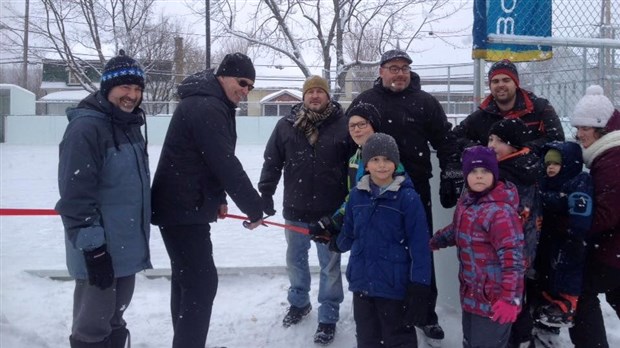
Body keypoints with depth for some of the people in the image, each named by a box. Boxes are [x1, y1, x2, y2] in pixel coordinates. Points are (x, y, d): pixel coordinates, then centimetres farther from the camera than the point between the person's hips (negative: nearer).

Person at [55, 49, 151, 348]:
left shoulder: (130, 126, 11)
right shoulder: (86, 126, -17)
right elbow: (75, 194, -21)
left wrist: (142, 228, 22)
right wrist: (92, 246, -22)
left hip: (128, 245, 9)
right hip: (99, 249, -9)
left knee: (114, 317, 21)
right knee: (94, 323, 2)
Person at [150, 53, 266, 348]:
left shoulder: (209, 104, 15)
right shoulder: (207, 108, -20)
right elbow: (226, 165, -24)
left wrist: (217, 198, 10)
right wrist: (254, 208, -17)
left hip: (183, 206, 11)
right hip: (184, 209, -11)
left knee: (187, 279, 19)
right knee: (202, 282, -8)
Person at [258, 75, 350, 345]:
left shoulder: (343, 125, -7)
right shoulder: (286, 125, 0)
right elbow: (272, 162, 4)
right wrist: (266, 195, 0)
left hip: (331, 211, -3)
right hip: (295, 209, 3)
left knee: (330, 266, 6)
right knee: (295, 260, 19)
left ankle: (328, 318, 20)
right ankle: (299, 303, 41)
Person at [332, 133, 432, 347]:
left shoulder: (408, 197, -12)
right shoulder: (357, 194, 1)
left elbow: (419, 246, -13)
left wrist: (419, 288, -15)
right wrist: (336, 244, 29)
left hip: (395, 285, -4)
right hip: (362, 282, 5)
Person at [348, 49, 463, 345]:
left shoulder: (425, 102, 2)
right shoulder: (364, 101, 4)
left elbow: (445, 142, 4)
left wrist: (452, 179, 0)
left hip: (416, 189, -1)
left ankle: (427, 314, 20)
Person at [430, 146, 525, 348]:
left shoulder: (500, 210, -22)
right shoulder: (466, 202, 4)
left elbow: (512, 257, -27)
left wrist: (510, 298, -32)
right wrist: (430, 242, 31)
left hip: (493, 299, -9)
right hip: (471, 293, 9)